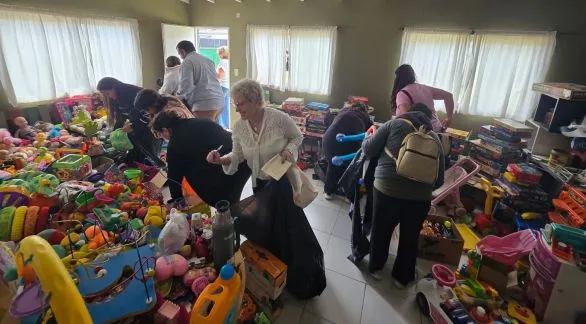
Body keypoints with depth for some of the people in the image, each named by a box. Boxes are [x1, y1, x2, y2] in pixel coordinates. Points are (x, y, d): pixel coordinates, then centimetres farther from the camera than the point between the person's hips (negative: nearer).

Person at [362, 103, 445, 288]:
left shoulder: (395, 124, 5)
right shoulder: (435, 139, 14)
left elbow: (369, 150, 2)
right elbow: (439, 180, 14)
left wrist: (368, 138, 24)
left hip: (387, 189, -2)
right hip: (420, 197, 2)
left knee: (381, 231, 21)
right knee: (410, 238, 23)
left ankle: (375, 267, 42)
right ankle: (402, 277, 41)